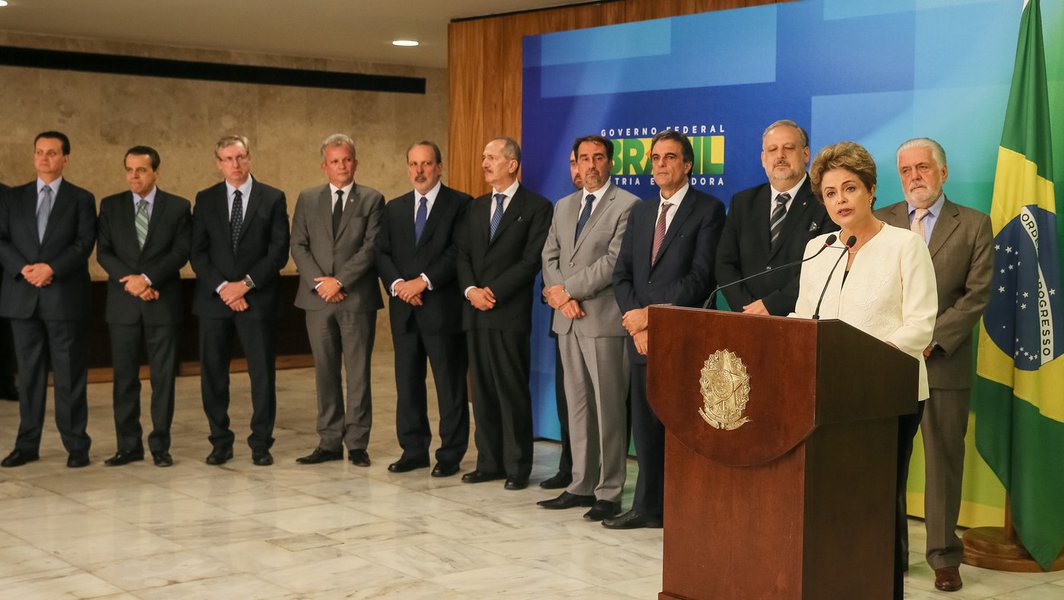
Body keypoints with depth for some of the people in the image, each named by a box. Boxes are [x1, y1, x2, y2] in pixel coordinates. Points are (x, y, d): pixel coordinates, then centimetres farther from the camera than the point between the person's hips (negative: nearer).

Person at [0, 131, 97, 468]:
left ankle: (76, 446, 6)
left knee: (69, 375, 0)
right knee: (30, 374, 7)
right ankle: (27, 445, 13)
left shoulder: (81, 199, 6)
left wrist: (50, 268, -17)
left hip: (65, 298, -2)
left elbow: (84, 243, -5)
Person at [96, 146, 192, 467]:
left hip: (163, 304, -2)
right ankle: (128, 446, 12)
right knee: (124, 377, 4)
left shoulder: (178, 207, 3)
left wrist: (148, 278, -17)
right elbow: (104, 252, 2)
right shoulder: (110, 206, 8)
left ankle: (160, 445, 9)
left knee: (163, 376, 1)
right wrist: (130, 282, -12)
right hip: (122, 304, 2)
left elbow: (181, 251, -6)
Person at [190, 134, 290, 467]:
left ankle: (261, 443, 9)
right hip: (214, 299, 2)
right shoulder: (206, 200, 9)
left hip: (257, 299, -2)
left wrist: (246, 283, -11)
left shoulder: (273, 198, 4)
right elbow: (198, 252, 4)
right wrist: (221, 288, -9)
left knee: (262, 373, 0)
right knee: (213, 373, 4)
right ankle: (220, 441, 15)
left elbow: (279, 250, -2)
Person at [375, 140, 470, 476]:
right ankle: (413, 450, 18)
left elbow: (459, 251, -10)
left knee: (450, 384, 0)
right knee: (407, 383, 9)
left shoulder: (460, 204, -1)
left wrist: (424, 280, -16)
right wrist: (397, 283, -9)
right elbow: (382, 252, 10)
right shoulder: (394, 209, 16)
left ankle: (450, 455, 7)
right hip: (404, 310, 5)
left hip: (443, 308, -5)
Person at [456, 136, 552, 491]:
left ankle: (517, 468, 5)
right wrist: (471, 289, -6)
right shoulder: (476, 208, 18)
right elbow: (463, 255, 12)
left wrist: (493, 291, -14)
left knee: (512, 391, -3)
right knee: (483, 391, 9)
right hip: (476, 312, 6)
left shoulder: (536, 207, -3)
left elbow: (531, 261, -10)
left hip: (510, 314, -6)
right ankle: (489, 463, 16)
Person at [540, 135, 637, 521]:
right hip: (568, 320, 7)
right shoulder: (564, 207, 18)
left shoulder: (626, 206, -5)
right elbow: (550, 256, 14)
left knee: (608, 409, -4)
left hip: (604, 319, -7)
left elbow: (614, 261, -14)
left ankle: (609, 493, 2)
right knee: (577, 406, 11)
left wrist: (568, 290, -12)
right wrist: (558, 294, -5)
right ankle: (582, 486, 18)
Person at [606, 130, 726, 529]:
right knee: (645, 424, 9)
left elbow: (701, 277, -12)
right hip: (642, 336, 6)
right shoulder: (641, 212, 18)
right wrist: (636, 324, -2)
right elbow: (622, 274, 13)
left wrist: (650, 314, -13)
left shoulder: (708, 210, -2)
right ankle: (648, 506, 17)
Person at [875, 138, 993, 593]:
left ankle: (943, 556, 11)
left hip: (944, 363, -1)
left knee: (943, 461, 3)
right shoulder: (880, 222, 10)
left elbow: (977, 294, -3)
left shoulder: (973, 225, 5)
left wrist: (932, 340, -12)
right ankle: (889, 551, 13)